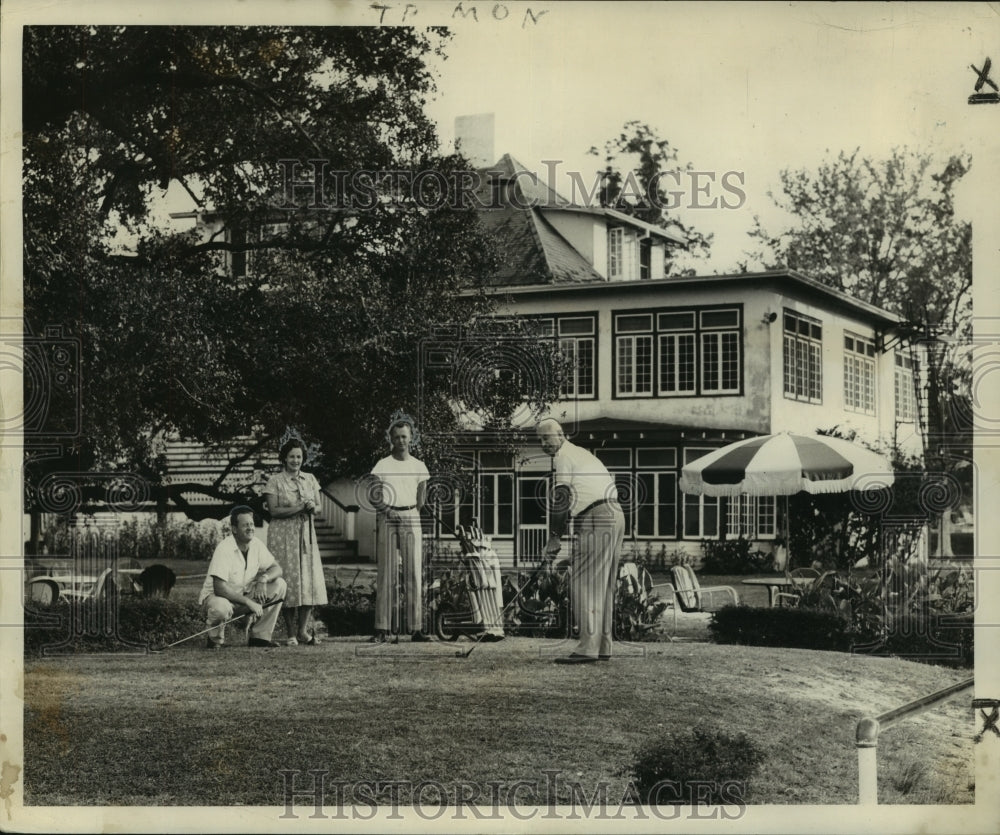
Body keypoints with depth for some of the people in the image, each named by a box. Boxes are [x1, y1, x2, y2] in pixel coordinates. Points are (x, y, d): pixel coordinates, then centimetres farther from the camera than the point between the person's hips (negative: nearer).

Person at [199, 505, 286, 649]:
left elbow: (276, 568, 2)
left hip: (244, 594, 7)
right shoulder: (224, 549, -25)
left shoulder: (256, 544, -4)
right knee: (220, 607, -42)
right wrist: (249, 602, -32)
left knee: (279, 585, -10)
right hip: (215, 596, -7)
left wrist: (263, 578, -22)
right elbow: (220, 588, -30)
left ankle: (260, 636, -3)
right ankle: (216, 639, -6)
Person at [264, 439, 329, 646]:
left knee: (311, 579, -4)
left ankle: (303, 630, 6)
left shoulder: (310, 479, 13)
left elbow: (319, 507, 13)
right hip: (283, 535, -4)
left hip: (306, 534, 4)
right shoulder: (275, 481, -1)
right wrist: (299, 507, -16)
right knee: (288, 581, -5)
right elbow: (274, 510, -9)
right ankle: (291, 634, 1)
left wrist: (312, 507, -9)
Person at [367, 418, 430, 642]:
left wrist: (410, 514, -1)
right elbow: (373, 495, 0)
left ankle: (416, 628, -2)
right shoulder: (382, 466, 5)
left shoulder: (419, 466, 11)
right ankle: (382, 629, -5)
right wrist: (388, 510, -14)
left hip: (411, 519, 2)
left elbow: (421, 498, 12)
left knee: (414, 572, -2)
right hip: (387, 520, -2)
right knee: (385, 573, -4)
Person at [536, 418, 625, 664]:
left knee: (585, 583, -10)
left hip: (597, 520, -10)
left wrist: (554, 538, -7)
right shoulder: (581, 454, 28)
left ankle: (588, 647, -15)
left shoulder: (563, 456, -2)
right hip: (614, 516, 10)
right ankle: (603, 647, 14)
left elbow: (560, 498, -9)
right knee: (602, 585, 12)